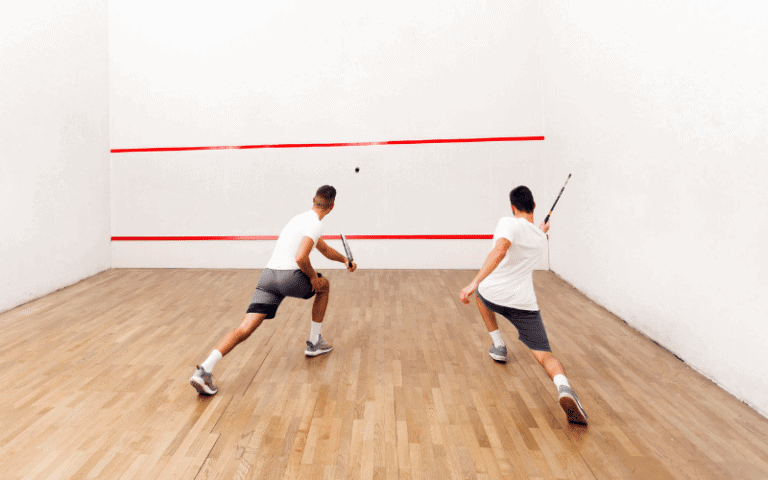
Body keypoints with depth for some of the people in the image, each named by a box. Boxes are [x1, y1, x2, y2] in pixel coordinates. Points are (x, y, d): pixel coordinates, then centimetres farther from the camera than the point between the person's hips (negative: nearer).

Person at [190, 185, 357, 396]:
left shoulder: (302, 218, 26)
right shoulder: (315, 224, -4)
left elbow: (325, 249, 41)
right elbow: (300, 258, -19)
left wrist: (344, 260, 47)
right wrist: (313, 277, -2)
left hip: (268, 274, 7)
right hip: (289, 275, -6)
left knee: (245, 328, -1)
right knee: (324, 285, 23)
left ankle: (205, 369, -18)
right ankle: (314, 343, 28)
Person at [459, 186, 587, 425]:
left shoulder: (509, 223, -9)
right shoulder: (540, 238, 11)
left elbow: (500, 251, -29)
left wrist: (475, 282, -36)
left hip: (493, 294, -2)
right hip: (524, 304, 2)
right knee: (544, 354, 2)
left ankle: (499, 347, 36)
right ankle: (563, 387, -31)